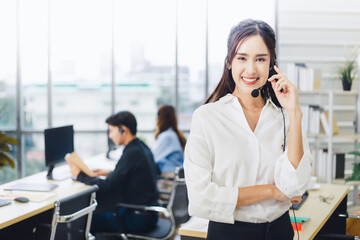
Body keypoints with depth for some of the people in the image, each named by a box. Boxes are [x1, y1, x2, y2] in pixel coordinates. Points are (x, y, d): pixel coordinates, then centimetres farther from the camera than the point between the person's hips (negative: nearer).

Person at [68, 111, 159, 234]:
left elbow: (107, 186, -18)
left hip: (140, 218, -9)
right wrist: (109, 173, 15)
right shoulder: (142, 147, 7)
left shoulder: (132, 153, -21)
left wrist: (80, 175, -7)